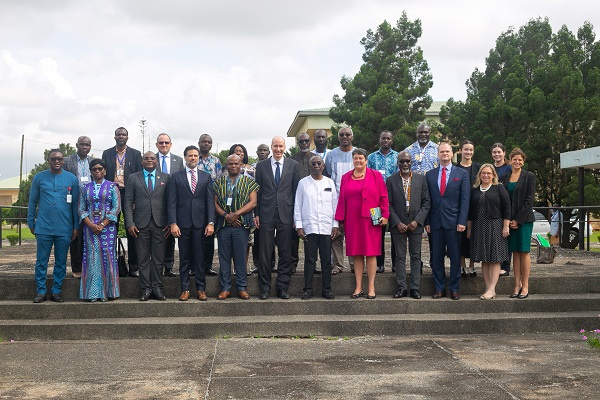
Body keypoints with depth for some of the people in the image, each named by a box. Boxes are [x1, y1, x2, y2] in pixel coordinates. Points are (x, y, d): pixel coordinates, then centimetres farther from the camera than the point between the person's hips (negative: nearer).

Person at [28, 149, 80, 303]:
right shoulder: (39, 178, 4)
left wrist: (76, 226, 2)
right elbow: (33, 201, 7)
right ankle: (41, 292, 10)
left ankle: (56, 291, 16)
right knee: (41, 261, 3)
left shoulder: (72, 179, 4)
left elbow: (75, 203, 5)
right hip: (43, 228, 0)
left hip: (64, 229, 1)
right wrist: (31, 223, 5)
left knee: (61, 262, 7)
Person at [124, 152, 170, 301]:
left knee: (159, 258, 3)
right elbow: (128, 202, 4)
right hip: (141, 224, 0)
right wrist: (130, 224, -5)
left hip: (160, 224, 0)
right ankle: (146, 289, 10)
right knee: (143, 258, 3)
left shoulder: (165, 178, 8)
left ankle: (157, 288, 11)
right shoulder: (134, 178, 7)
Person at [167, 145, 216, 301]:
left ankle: (200, 289, 10)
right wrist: (173, 223, -8)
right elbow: (172, 202, 1)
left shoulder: (206, 177, 10)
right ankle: (185, 289, 10)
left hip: (200, 223, 1)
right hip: (183, 223, -1)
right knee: (184, 258, 4)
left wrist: (211, 222, -5)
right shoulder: (176, 177, 6)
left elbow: (210, 201, 5)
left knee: (199, 257, 4)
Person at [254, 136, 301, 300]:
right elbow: (258, 191, 8)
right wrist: (256, 214, 2)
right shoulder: (261, 165, 8)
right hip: (266, 214, 0)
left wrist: (295, 214, 1)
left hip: (286, 214, 0)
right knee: (265, 253, 2)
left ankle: (282, 287, 12)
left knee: (286, 253, 3)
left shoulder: (293, 165, 7)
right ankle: (265, 288, 11)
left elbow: (296, 190, 6)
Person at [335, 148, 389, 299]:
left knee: (371, 253, -2)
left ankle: (371, 287, 4)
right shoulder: (346, 177, 11)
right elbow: (342, 200, 11)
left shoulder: (376, 175, 3)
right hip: (352, 221, 3)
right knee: (356, 254, 4)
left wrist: (384, 215, -7)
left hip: (371, 220, -3)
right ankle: (358, 288, 9)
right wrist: (340, 219, 6)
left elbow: (383, 196, 1)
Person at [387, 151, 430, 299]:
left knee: (416, 256, 5)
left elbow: (426, 202, 2)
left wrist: (417, 221, -8)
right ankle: (401, 288, 8)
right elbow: (388, 204, -2)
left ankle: (415, 288, 10)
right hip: (398, 225, -1)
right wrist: (397, 223, -10)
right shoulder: (391, 180, 1)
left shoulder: (421, 179, 4)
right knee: (400, 257, 4)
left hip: (415, 224, 1)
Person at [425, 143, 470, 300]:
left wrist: (462, 221, -10)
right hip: (435, 222, 2)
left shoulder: (462, 174, 4)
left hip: (453, 222, -2)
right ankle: (439, 288, 14)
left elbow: (465, 199, -2)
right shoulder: (429, 175, 10)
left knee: (455, 257, 3)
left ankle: (454, 289, 12)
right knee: (436, 257, 5)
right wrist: (426, 222, 1)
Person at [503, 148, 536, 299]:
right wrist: (508, 220, -2)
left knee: (524, 252, -3)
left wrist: (518, 219, -11)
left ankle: (525, 286, 2)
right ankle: (517, 285, 9)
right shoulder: (505, 177, 10)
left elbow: (529, 200, -6)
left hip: (524, 219, -4)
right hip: (510, 220, 4)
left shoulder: (529, 177, -1)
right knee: (515, 252, 5)